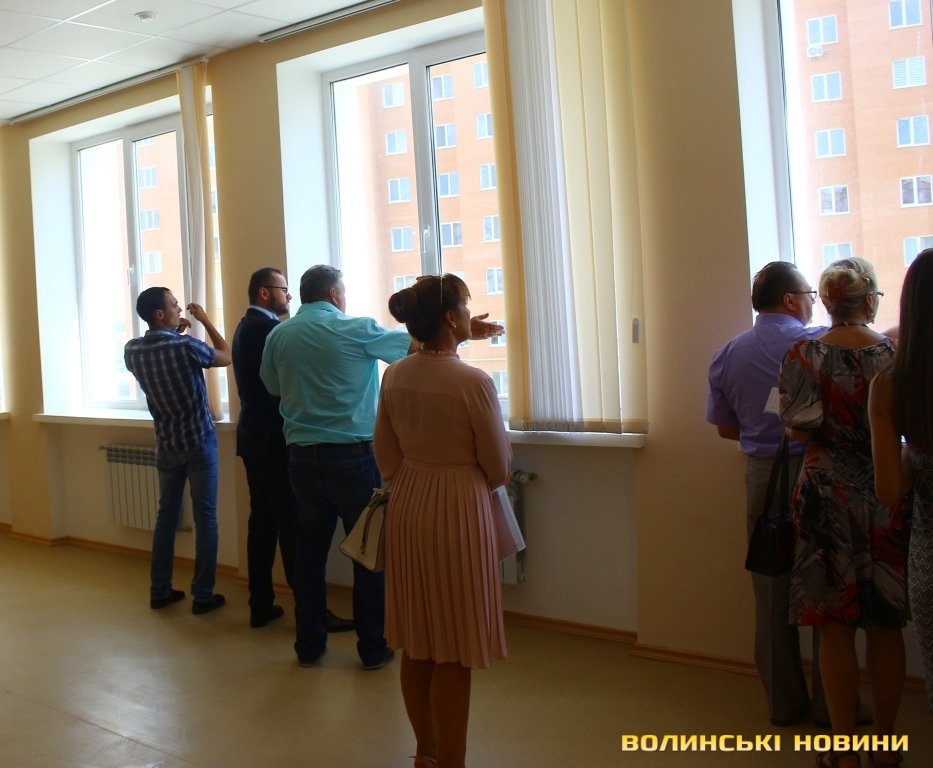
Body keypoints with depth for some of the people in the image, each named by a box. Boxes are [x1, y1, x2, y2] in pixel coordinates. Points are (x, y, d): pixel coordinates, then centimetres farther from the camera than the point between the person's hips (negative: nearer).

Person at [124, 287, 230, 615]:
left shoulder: (132, 350, -2)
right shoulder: (186, 346, -18)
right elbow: (226, 357, 0)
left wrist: (175, 332, 16)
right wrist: (204, 320, 5)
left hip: (166, 445, 5)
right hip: (199, 442, -5)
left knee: (166, 516, 13)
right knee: (205, 518, 2)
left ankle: (160, 591, 19)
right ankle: (203, 595, 5)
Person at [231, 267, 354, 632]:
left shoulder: (245, 328, 15)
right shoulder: (268, 328, -14)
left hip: (254, 436, 10)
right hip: (274, 439, -10)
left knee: (263, 520, 11)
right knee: (293, 524, -5)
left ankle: (261, 605, 16)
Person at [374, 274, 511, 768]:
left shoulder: (394, 376, 0)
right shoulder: (473, 382, -18)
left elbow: (387, 458, 8)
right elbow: (499, 469, -10)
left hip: (407, 508, 7)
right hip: (458, 510, -7)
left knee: (416, 645, 17)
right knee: (453, 654, 5)